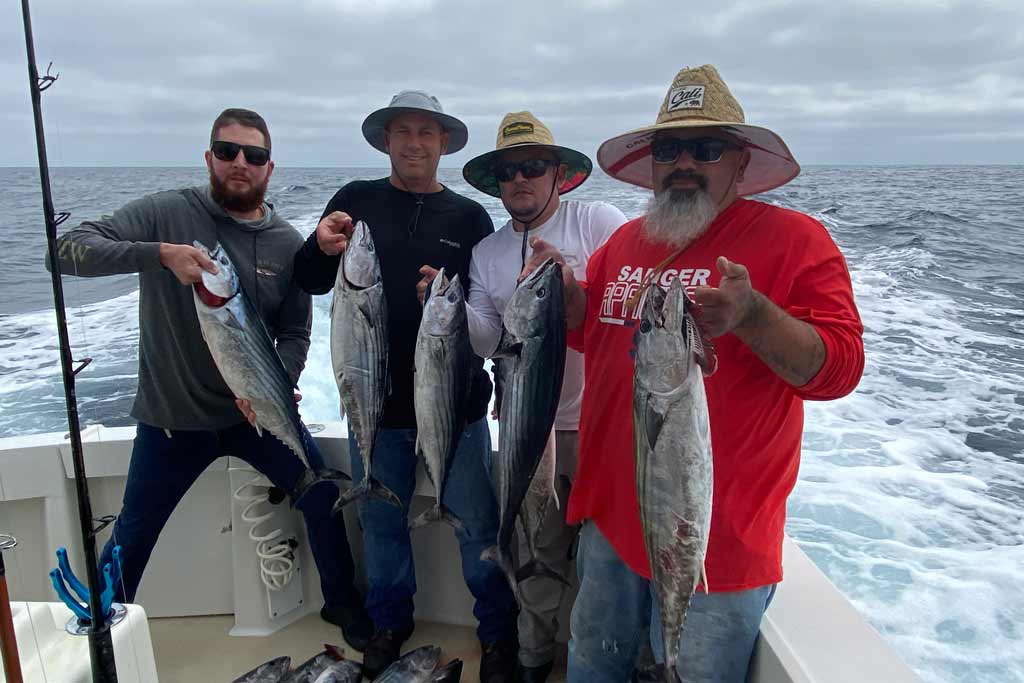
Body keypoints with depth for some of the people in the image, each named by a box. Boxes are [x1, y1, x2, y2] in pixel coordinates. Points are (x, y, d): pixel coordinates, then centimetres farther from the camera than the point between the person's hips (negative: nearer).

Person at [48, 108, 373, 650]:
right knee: (131, 539, 10)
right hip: (170, 418, -1)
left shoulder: (288, 244, -4)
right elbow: (67, 250, -19)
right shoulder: (166, 214, -10)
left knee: (324, 499, 4)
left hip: (256, 410, 2)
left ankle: (341, 602, 29)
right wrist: (160, 254, -34)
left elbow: (295, 334, -1)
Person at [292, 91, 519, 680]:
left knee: (478, 523, 5)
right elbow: (310, 283, 3)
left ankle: (499, 633, 28)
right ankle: (390, 623, 40)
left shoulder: (469, 217, 3)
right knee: (381, 520, 16)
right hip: (376, 398, 2)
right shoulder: (357, 201, 4)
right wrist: (322, 249, -18)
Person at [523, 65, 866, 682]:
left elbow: (839, 368, -17)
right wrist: (564, 290, -4)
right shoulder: (626, 240, 7)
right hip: (611, 515, 6)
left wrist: (751, 315, -34)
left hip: (718, 536, -5)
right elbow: (590, 330, 17)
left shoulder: (795, 239, -11)